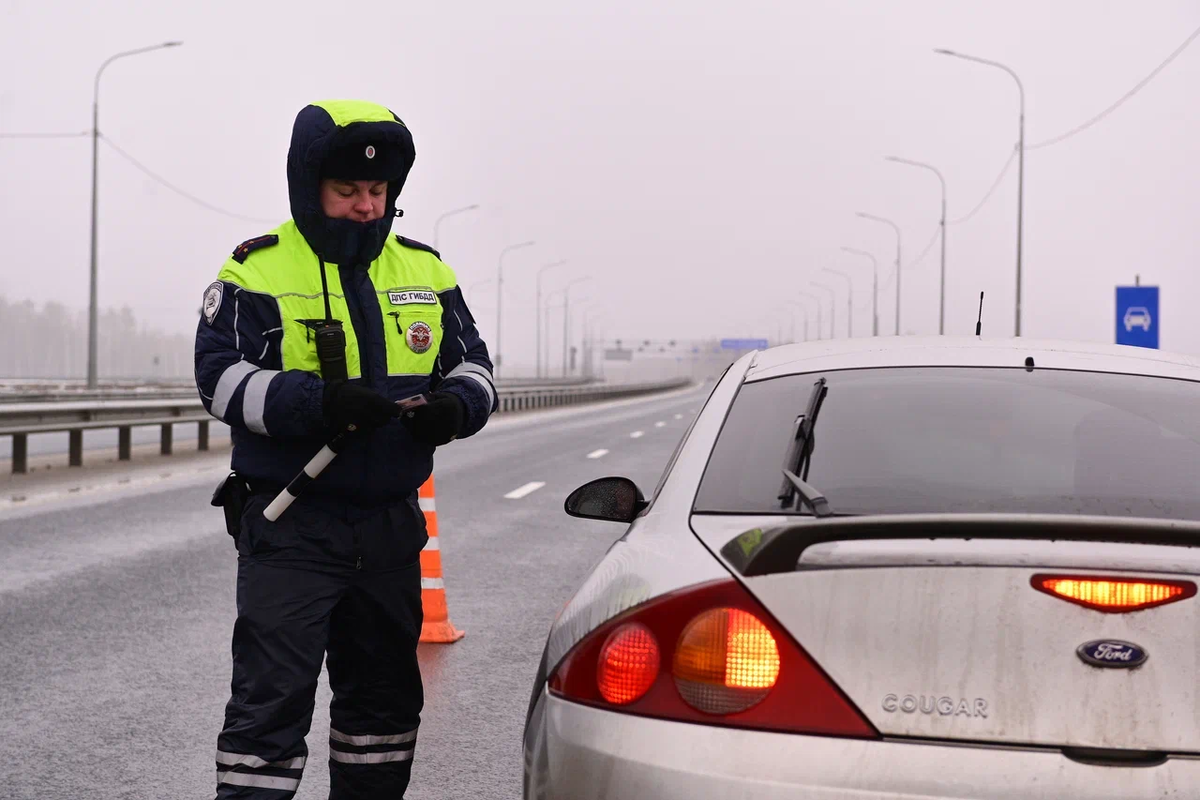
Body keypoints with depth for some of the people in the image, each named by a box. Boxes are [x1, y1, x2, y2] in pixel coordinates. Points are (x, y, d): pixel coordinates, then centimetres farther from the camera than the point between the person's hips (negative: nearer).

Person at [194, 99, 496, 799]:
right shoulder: (258, 271, -5)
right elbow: (223, 378, -12)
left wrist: (456, 406, -12)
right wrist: (320, 403, -27)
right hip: (290, 524, -5)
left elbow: (473, 362, 13)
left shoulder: (425, 270, 9)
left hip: (392, 524, 5)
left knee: (386, 691, 17)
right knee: (272, 697, -7)